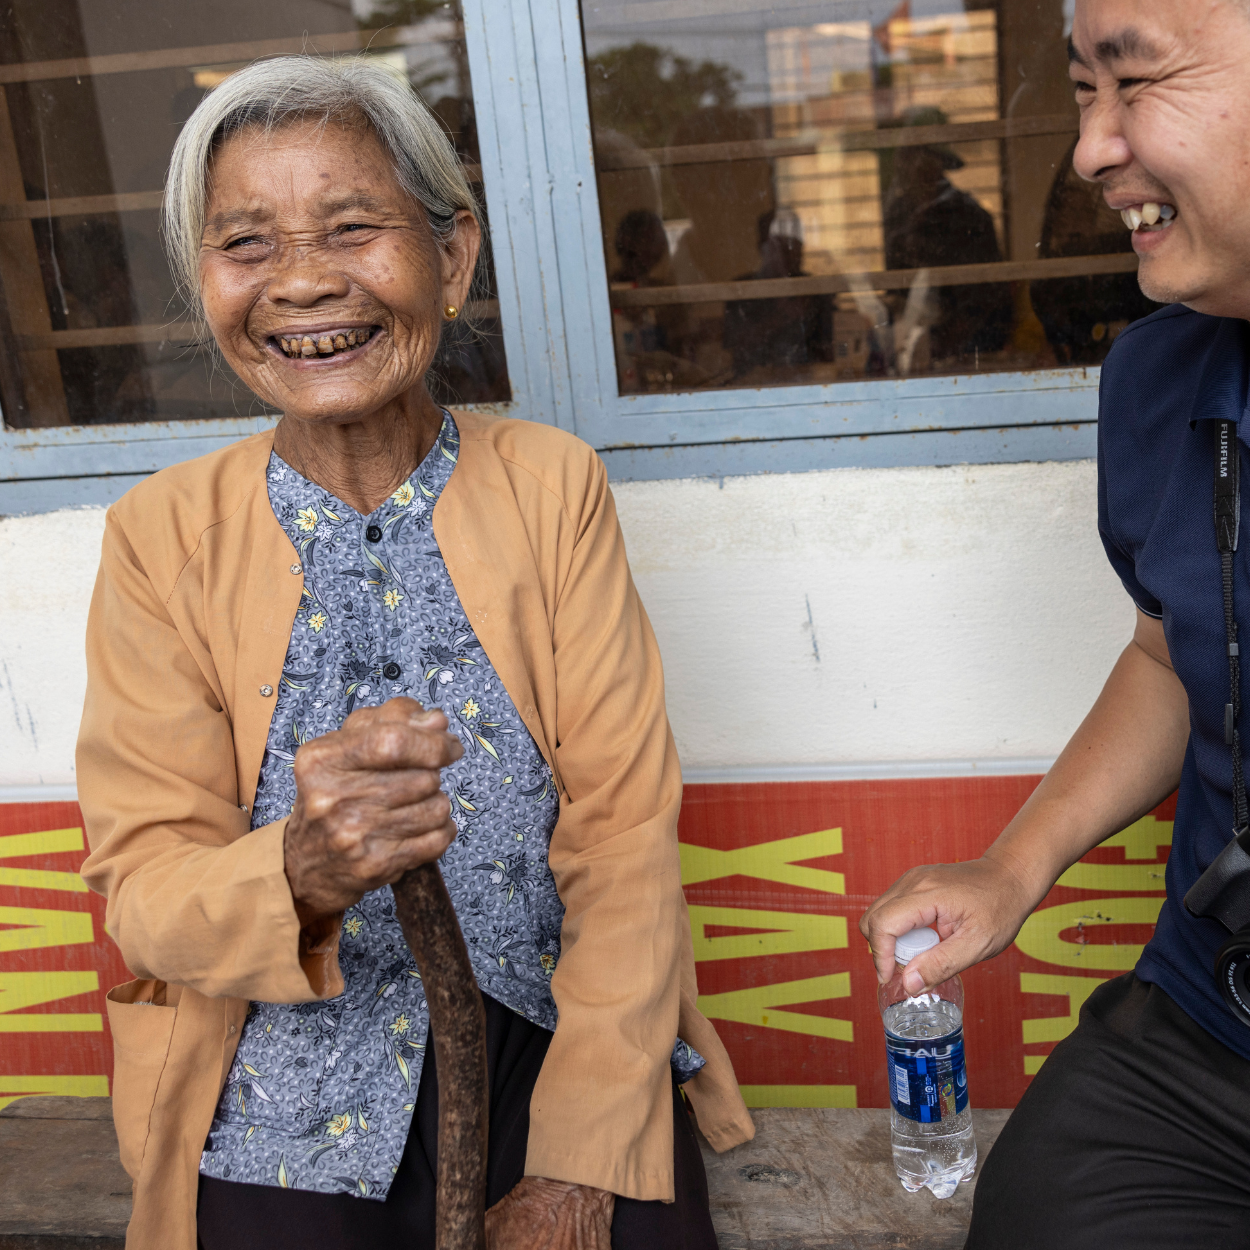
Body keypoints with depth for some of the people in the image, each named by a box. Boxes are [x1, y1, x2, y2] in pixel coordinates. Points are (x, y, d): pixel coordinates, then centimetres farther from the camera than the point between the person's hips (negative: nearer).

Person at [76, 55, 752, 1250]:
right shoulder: (161, 537, -6)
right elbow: (141, 884, -7)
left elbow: (625, 828, -6)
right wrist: (298, 875, -30)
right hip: (295, 1088, 0)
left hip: (553, 1041, 1)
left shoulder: (553, 486, -5)